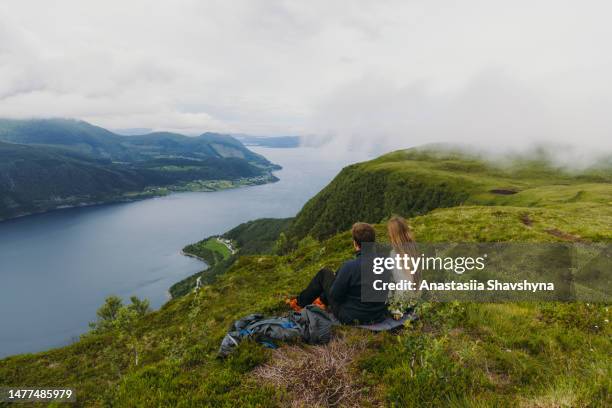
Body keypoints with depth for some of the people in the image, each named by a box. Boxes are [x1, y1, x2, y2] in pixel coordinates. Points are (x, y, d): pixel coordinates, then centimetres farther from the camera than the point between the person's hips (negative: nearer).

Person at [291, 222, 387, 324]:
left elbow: (334, 295, -17)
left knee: (324, 273, 10)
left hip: (350, 319, -5)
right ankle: (323, 300, 47)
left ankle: (300, 302, 31)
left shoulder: (349, 267, -29)